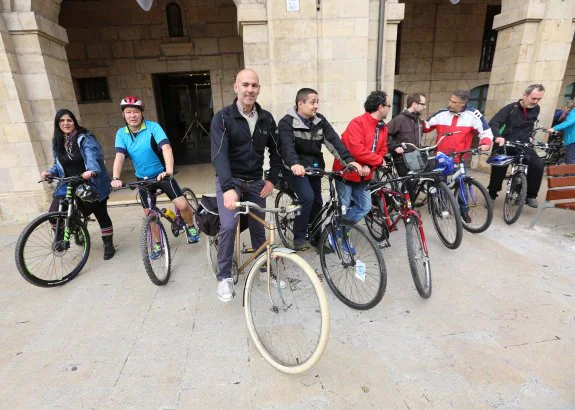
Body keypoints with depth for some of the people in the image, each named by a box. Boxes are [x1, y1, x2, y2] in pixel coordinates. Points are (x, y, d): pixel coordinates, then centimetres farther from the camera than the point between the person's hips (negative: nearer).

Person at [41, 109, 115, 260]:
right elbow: (58, 164, 15)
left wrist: (92, 171, -46)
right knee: (54, 213, -10)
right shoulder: (57, 142, 7)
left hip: (91, 185, -4)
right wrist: (50, 172, -6)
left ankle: (108, 245, 21)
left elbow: (92, 156, -27)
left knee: (101, 215, 4)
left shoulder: (85, 138, -10)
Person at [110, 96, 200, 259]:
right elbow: (119, 156, -16)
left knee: (182, 205, -16)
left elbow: (166, 148, -30)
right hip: (143, 179, 4)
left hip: (162, 174, -3)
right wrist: (116, 178, -34)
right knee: (149, 214, 10)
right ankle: (157, 244, 29)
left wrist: (169, 171, -46)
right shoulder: (121, 133, -5)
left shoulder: (153, 127, -16)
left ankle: (190, 227, 16)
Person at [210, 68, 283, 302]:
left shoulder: (266, 118, 1)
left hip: (256, 182, 4)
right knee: (229, 226, -19)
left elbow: (276, 150, 9)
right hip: (229, 181, -3)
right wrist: (228, 188, -38)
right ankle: (224, 277, 1)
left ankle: (263, 268, 31)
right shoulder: (222, 118, -13)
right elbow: (219, 155, -25)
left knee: (258, 227, 10)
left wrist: (272, 179, -1)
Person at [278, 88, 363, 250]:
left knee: (317, 202, 7)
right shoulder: (287, 122, -12)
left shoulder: (320, 121, 1)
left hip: (314, 167, 5)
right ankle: (299, 237, -5)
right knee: (307, 197, -23)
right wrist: (294, 164, -50)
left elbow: (334, 140, -10)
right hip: (296, 168, -5)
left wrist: (349, 160, -25)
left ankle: (316, 237, 27)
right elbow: (287, 145, -30)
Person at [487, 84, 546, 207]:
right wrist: (498, 136, -38)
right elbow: (493, 123, -23)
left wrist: (528, 136, 16)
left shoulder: (536, 109, 5)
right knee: (498, 170, -4)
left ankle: (530, 195, -6)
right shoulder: (510, 108, -11)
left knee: (538, 165, -19)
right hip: (505, 145, -3)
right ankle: (491, 195, 18)